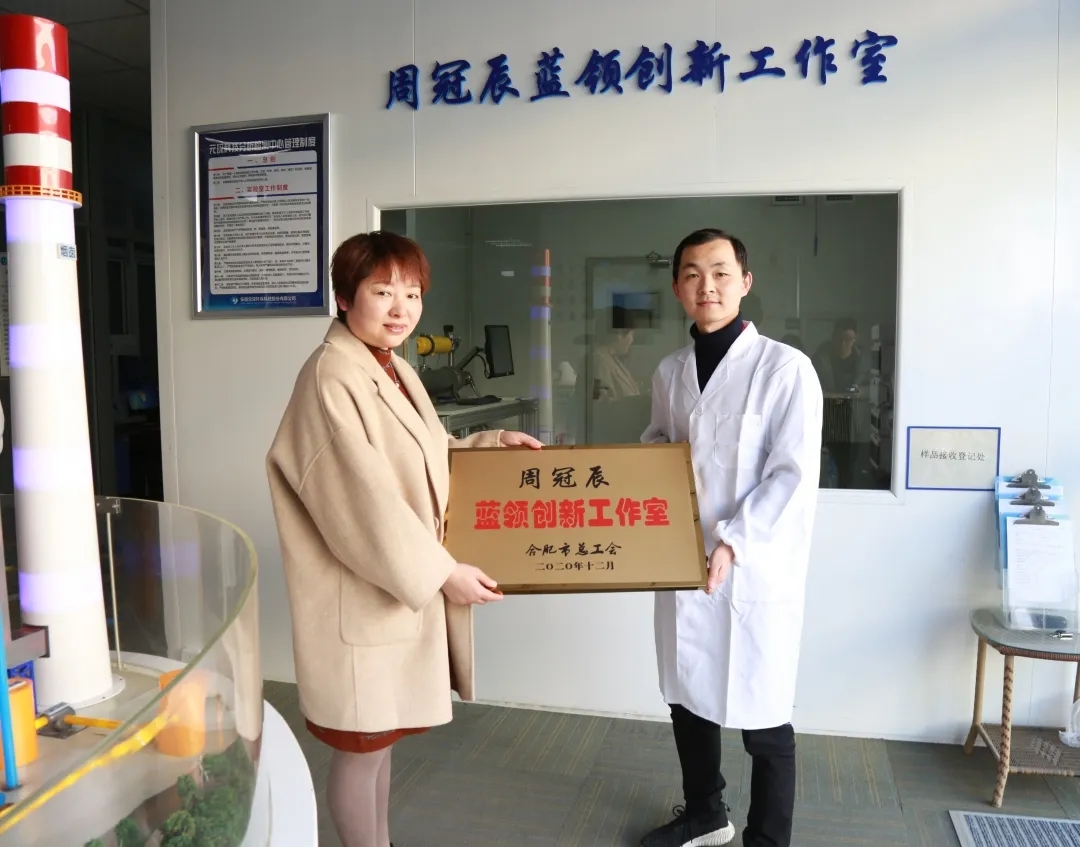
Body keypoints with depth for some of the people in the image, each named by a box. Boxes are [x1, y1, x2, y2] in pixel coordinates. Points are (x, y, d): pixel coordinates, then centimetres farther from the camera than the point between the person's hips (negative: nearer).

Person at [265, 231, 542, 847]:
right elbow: (364, 499, -23)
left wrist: (493, 443, 9)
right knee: (361, 745, 7)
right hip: (363, 594, -9)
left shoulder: (396, 370, 11)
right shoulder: (332, 377, -19)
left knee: (381, 736, 22)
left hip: (403, 588, 9)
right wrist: (440, 571, -19)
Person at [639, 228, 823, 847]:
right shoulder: (670, 372, 8)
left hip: (756, 571, -6)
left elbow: (794, 476, -14)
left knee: (763, 718, 7)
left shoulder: (786, 368, -9)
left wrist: (731, 542, -21)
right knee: (689, 698, 19)